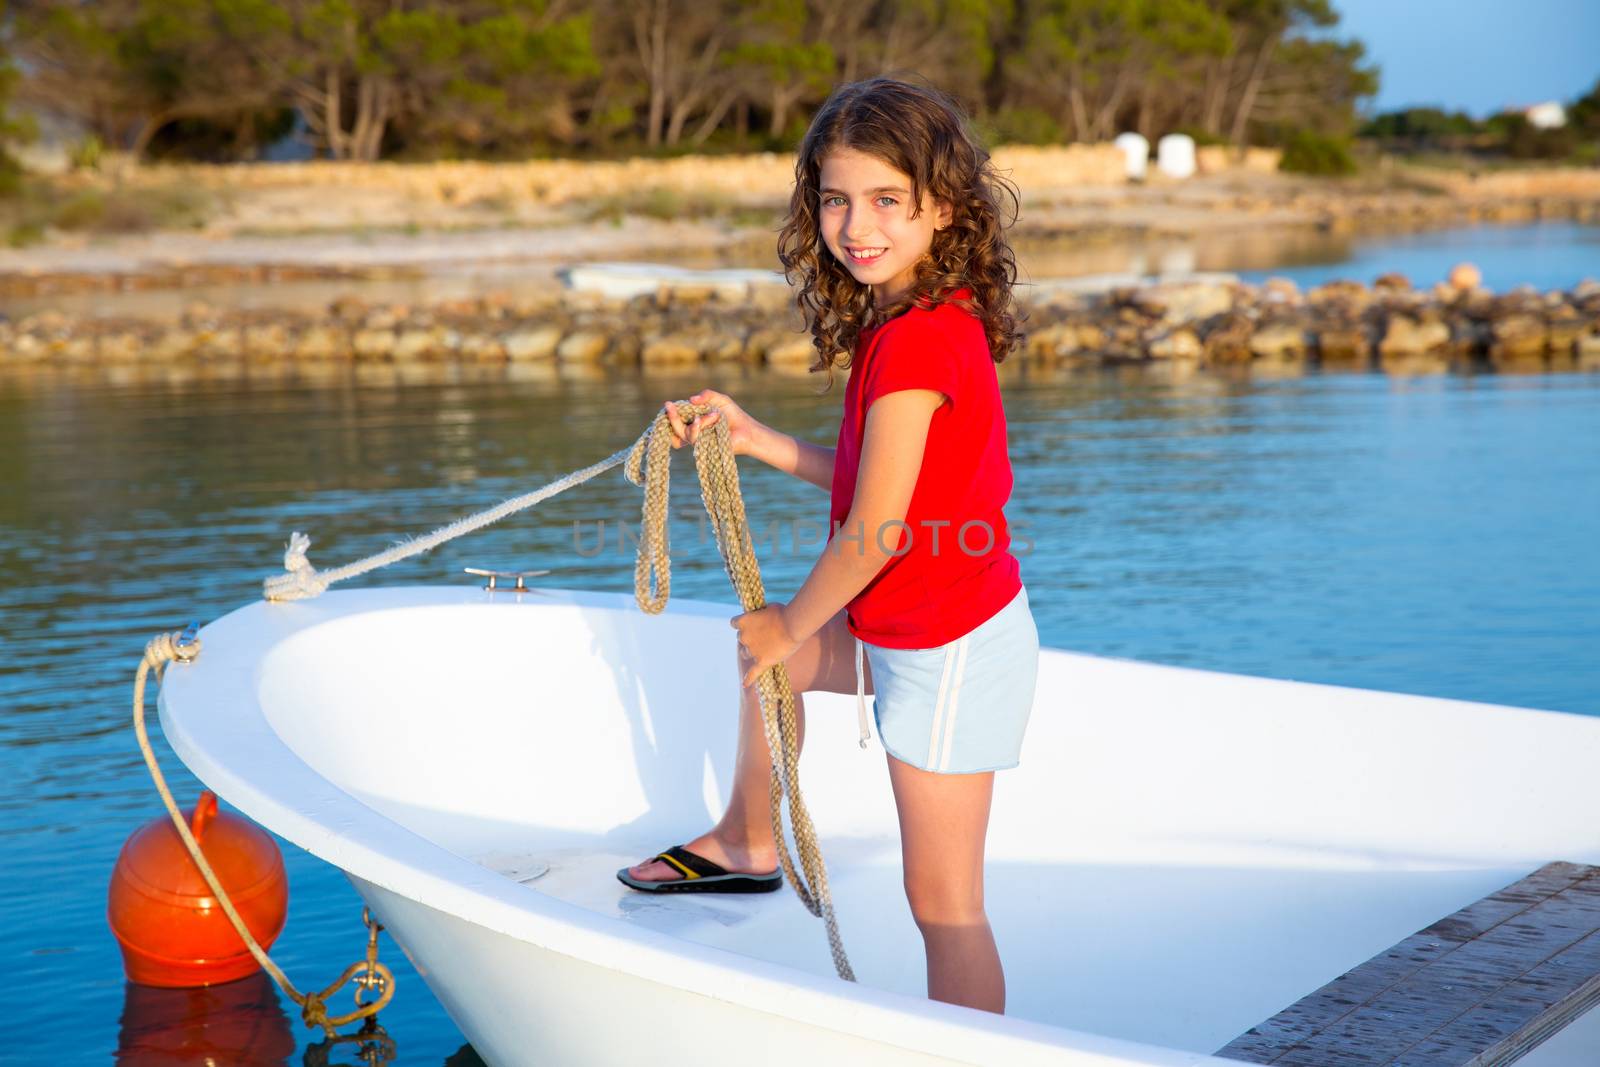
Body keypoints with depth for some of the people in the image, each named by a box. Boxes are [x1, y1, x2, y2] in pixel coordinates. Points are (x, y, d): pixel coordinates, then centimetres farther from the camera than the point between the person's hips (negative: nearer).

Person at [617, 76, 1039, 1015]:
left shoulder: (916, 339, -26)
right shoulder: (930, 320, 4)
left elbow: (873, 534, -25)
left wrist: (792, 626, -8)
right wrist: (752, 438, 9)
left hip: (949, 652, -11)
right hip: (905, 632, 11)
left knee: (945, 902, -2)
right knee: (765, 647, 32)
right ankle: (747, 844, 53)